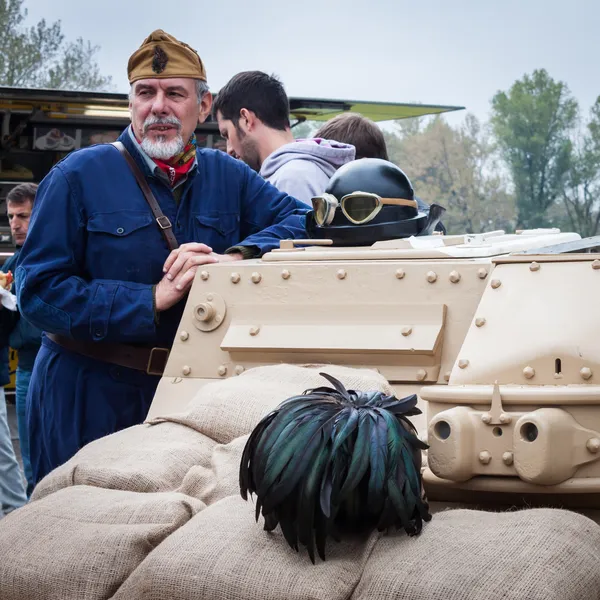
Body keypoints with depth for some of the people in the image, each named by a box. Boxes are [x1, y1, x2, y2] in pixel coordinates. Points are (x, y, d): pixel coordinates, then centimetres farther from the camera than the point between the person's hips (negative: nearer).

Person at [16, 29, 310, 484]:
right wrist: (151, 300, -18)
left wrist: (237, 257, -19)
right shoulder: (78, 177, -5)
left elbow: (303, 221, -1)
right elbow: (39, 289, -11)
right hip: (89, 394, -3)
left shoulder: (228, 177, 8)